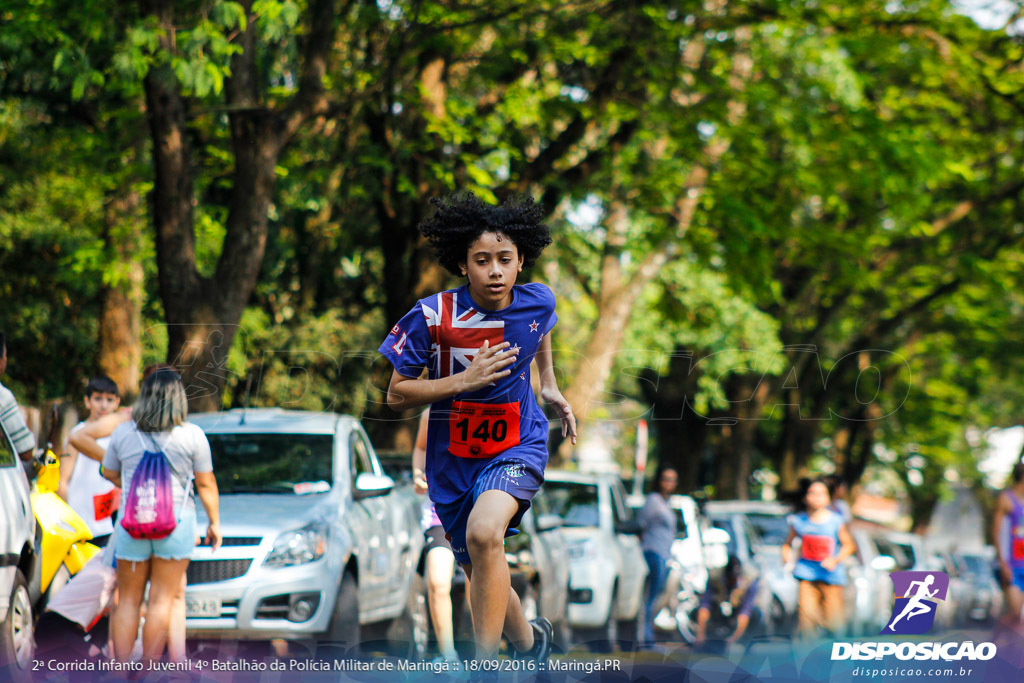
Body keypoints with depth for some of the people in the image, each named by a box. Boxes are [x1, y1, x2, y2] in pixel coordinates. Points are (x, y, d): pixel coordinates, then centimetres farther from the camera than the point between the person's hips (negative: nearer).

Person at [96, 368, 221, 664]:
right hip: (177, 520, -2)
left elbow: (109, 473, 15)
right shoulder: (192, 435, -5)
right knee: (162, 600, 3)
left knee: (128, 601, 10)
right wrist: (214, 522, 11)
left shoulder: (123, 432, 1)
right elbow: (206, 484, 0)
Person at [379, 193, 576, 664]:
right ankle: (527, 640, 46)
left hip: (517, 446, -2)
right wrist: (463, 381, -21)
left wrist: (549, 385, 14)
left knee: (484, 533, -31)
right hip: (453, 456, 2)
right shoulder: (432, 316, -16)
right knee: (480, 572, 14)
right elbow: (396, 395, -10)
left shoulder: (537, 303, -8)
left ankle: (485, 670, -26)